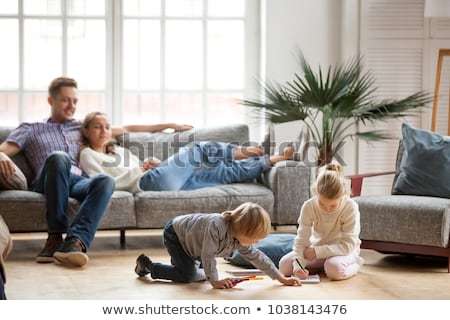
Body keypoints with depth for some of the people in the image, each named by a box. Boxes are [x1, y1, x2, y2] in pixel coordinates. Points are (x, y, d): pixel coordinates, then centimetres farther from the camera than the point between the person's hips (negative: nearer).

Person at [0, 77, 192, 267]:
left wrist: (168, 126, 35)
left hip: (80, 181, 3)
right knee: (59, 157, -38)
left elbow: (126, 129, 37)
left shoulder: (81, 128, 35)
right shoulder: (30, 129, 25)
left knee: (106, 180, -34)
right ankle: (55, 236, -37)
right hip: (49, 182, -2)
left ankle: (76, 240, -53)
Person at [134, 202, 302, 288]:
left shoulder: (240, 241, -14)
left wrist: (282, 278, -8)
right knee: (187, 275, -17)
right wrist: (215, 281, -34)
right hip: (174, 233, -8)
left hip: (188, 238, 8)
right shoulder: (217, 226, -40)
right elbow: (208, 255, -37)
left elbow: (257, 257, -7)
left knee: (202, 275, 5)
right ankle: (147, 265, -2)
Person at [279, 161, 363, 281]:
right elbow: (301, 241, -19)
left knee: (335, 269, -38)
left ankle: (354, 263, -3)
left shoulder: (350, 208, -25)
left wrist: (317, 251, -32)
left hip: (344, 251, -3)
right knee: (284, 265, -17)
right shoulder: (308, 207, -18)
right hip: (317, 248, 3)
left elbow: (348, 245, -26)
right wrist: (298, 265, -37)